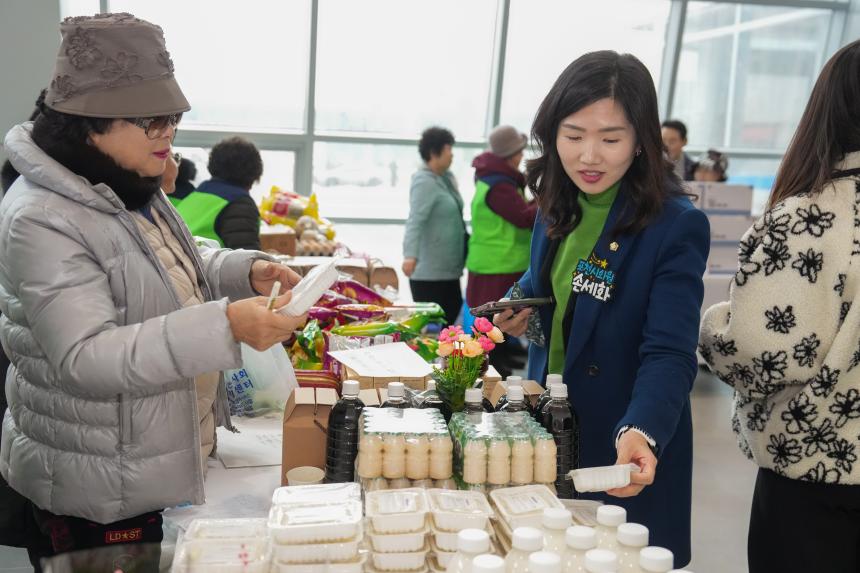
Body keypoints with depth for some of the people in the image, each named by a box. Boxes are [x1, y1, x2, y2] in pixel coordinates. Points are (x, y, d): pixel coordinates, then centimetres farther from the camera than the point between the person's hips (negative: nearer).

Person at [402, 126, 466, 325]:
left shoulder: (447, 177, 11)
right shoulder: (424, 182, -16)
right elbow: (415, 221, -28)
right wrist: (410, 256, -39)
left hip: (448, 269, 9)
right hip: (429, 272, -9)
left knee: (453, 319, 14)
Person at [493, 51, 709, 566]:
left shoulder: (677, 226, -19)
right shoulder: (557, 207, 1)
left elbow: (670, 353, -25)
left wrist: (641, 432, -42)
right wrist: (521, 308, -3)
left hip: (625, 453, -6)